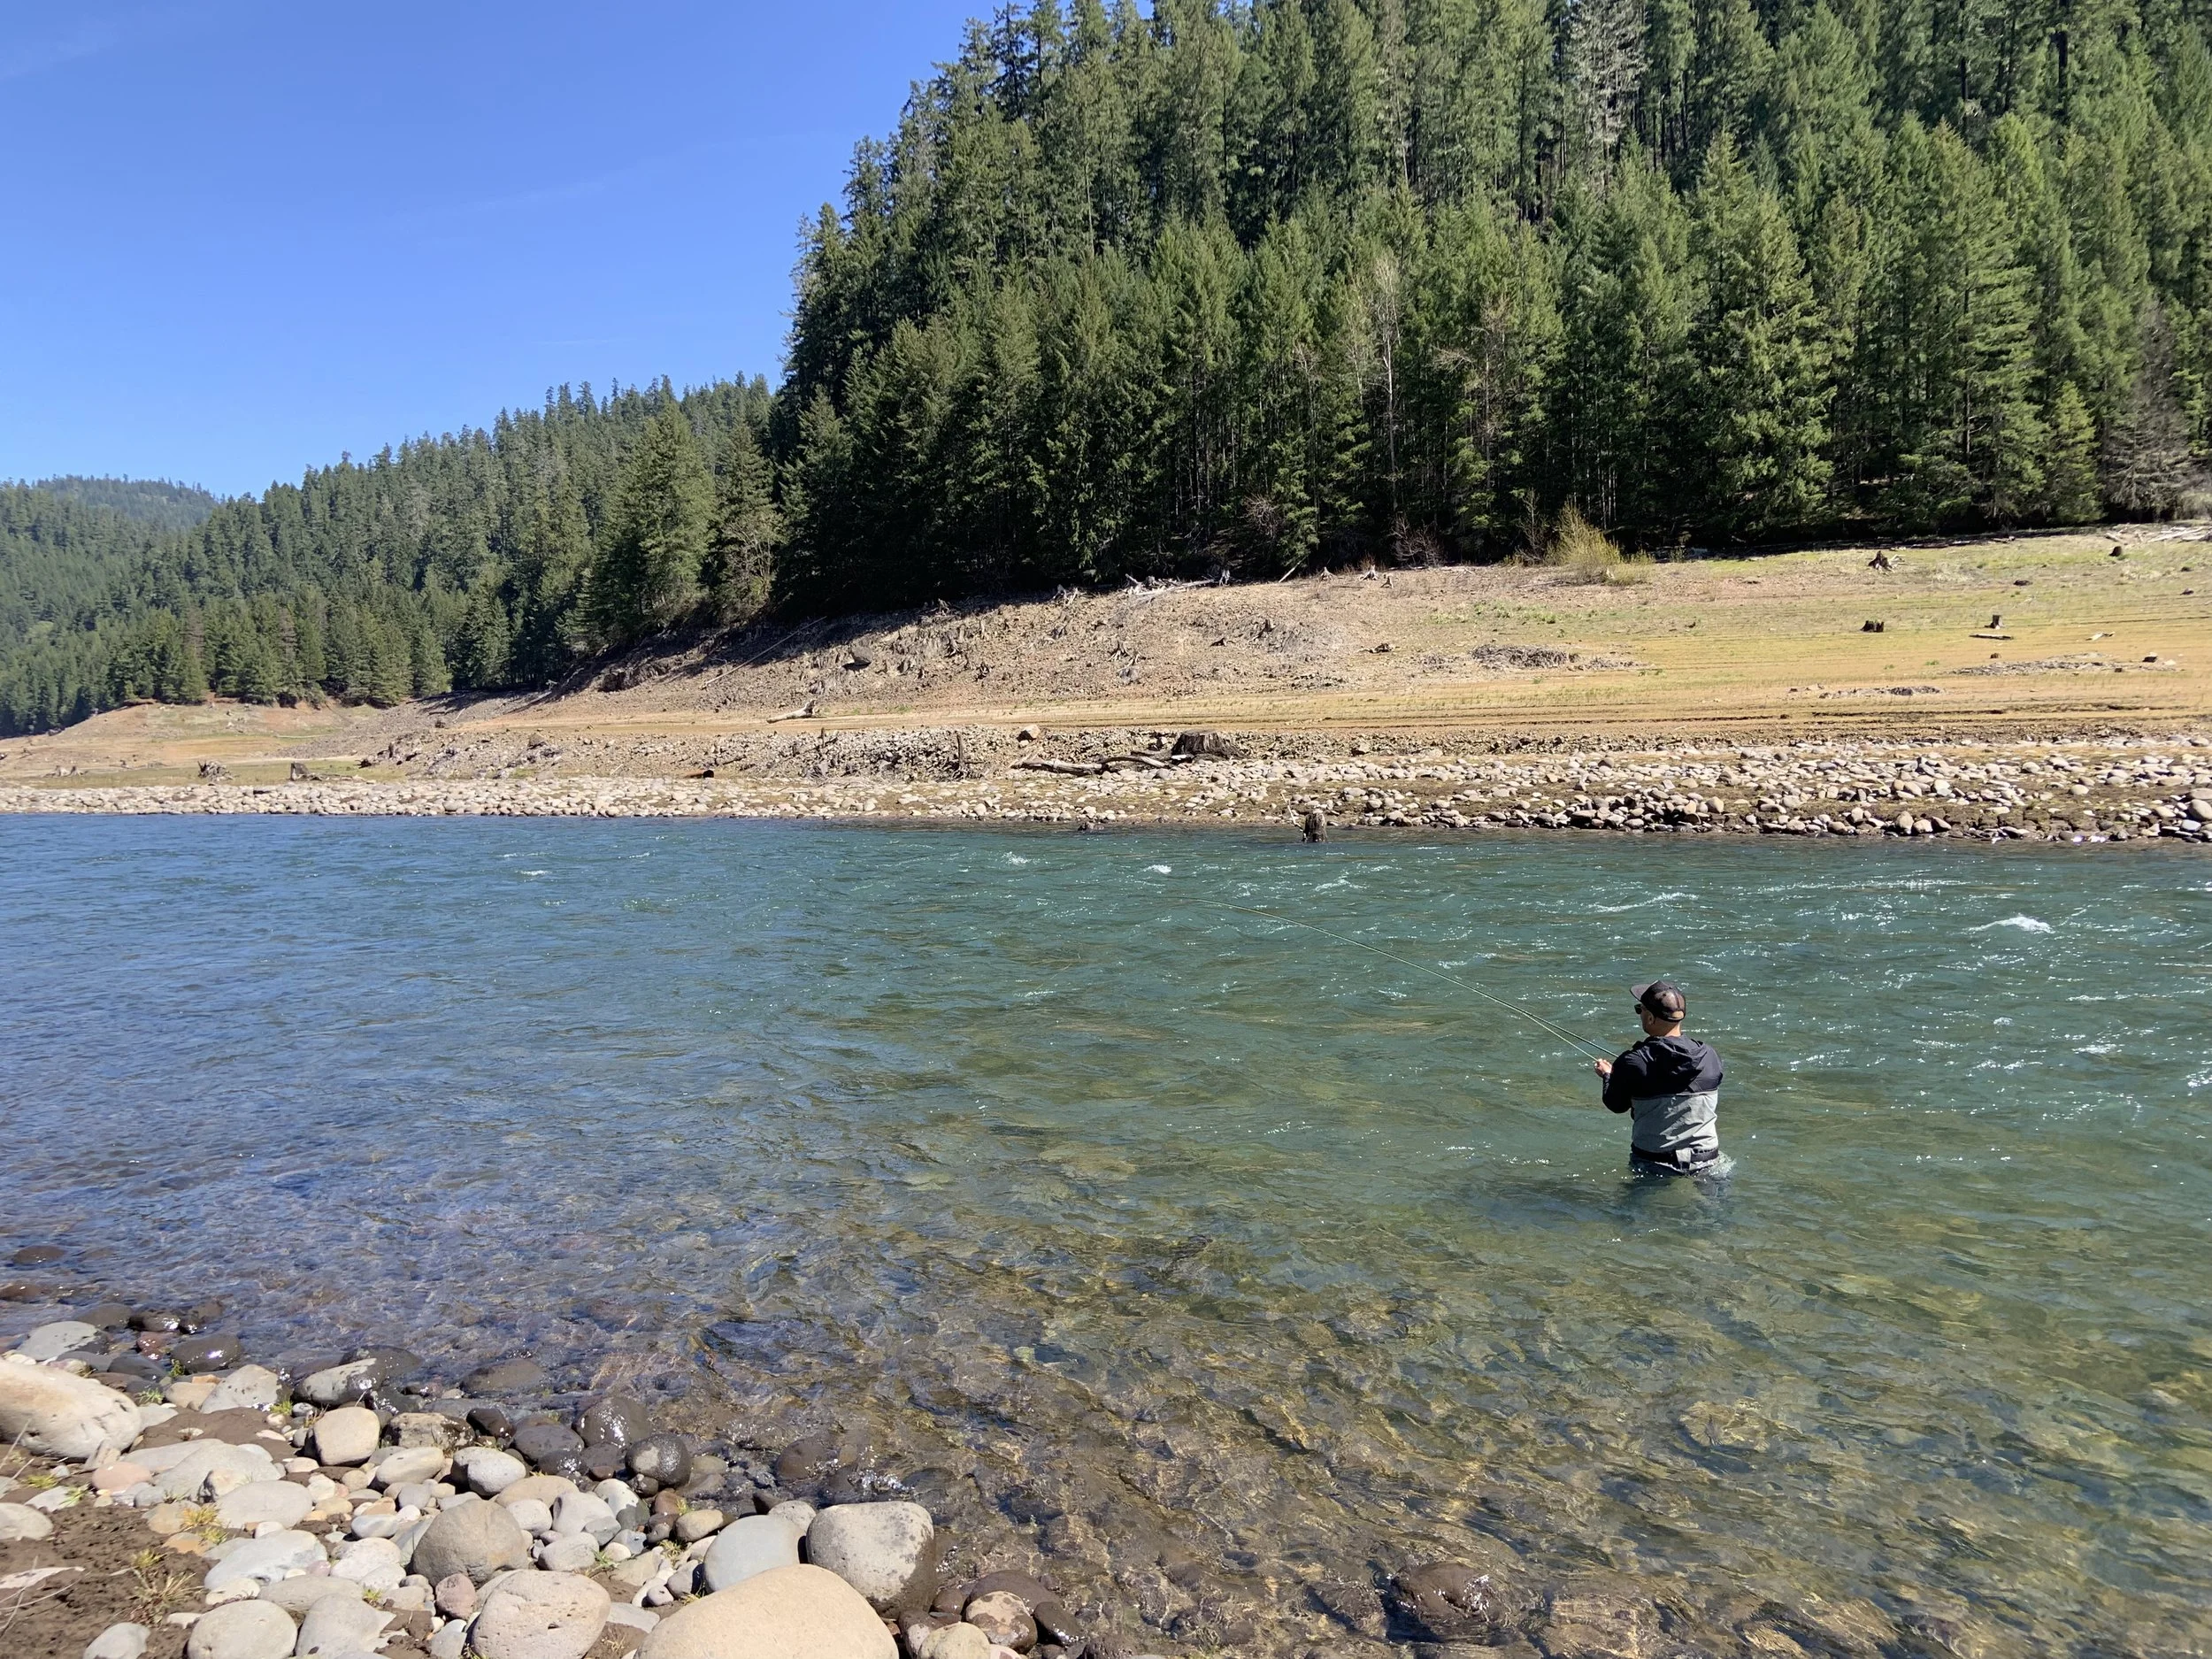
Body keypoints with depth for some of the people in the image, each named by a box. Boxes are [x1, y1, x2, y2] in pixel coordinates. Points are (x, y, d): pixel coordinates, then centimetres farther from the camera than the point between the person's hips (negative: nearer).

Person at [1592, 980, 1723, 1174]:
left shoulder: (1633, 1063, -17)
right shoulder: (1710, 1056, -5)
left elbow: (1616, 1105, 0)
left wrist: (1608, 1076, 22)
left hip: (1655, 1166, -3)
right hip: (1707, 1161, 3)